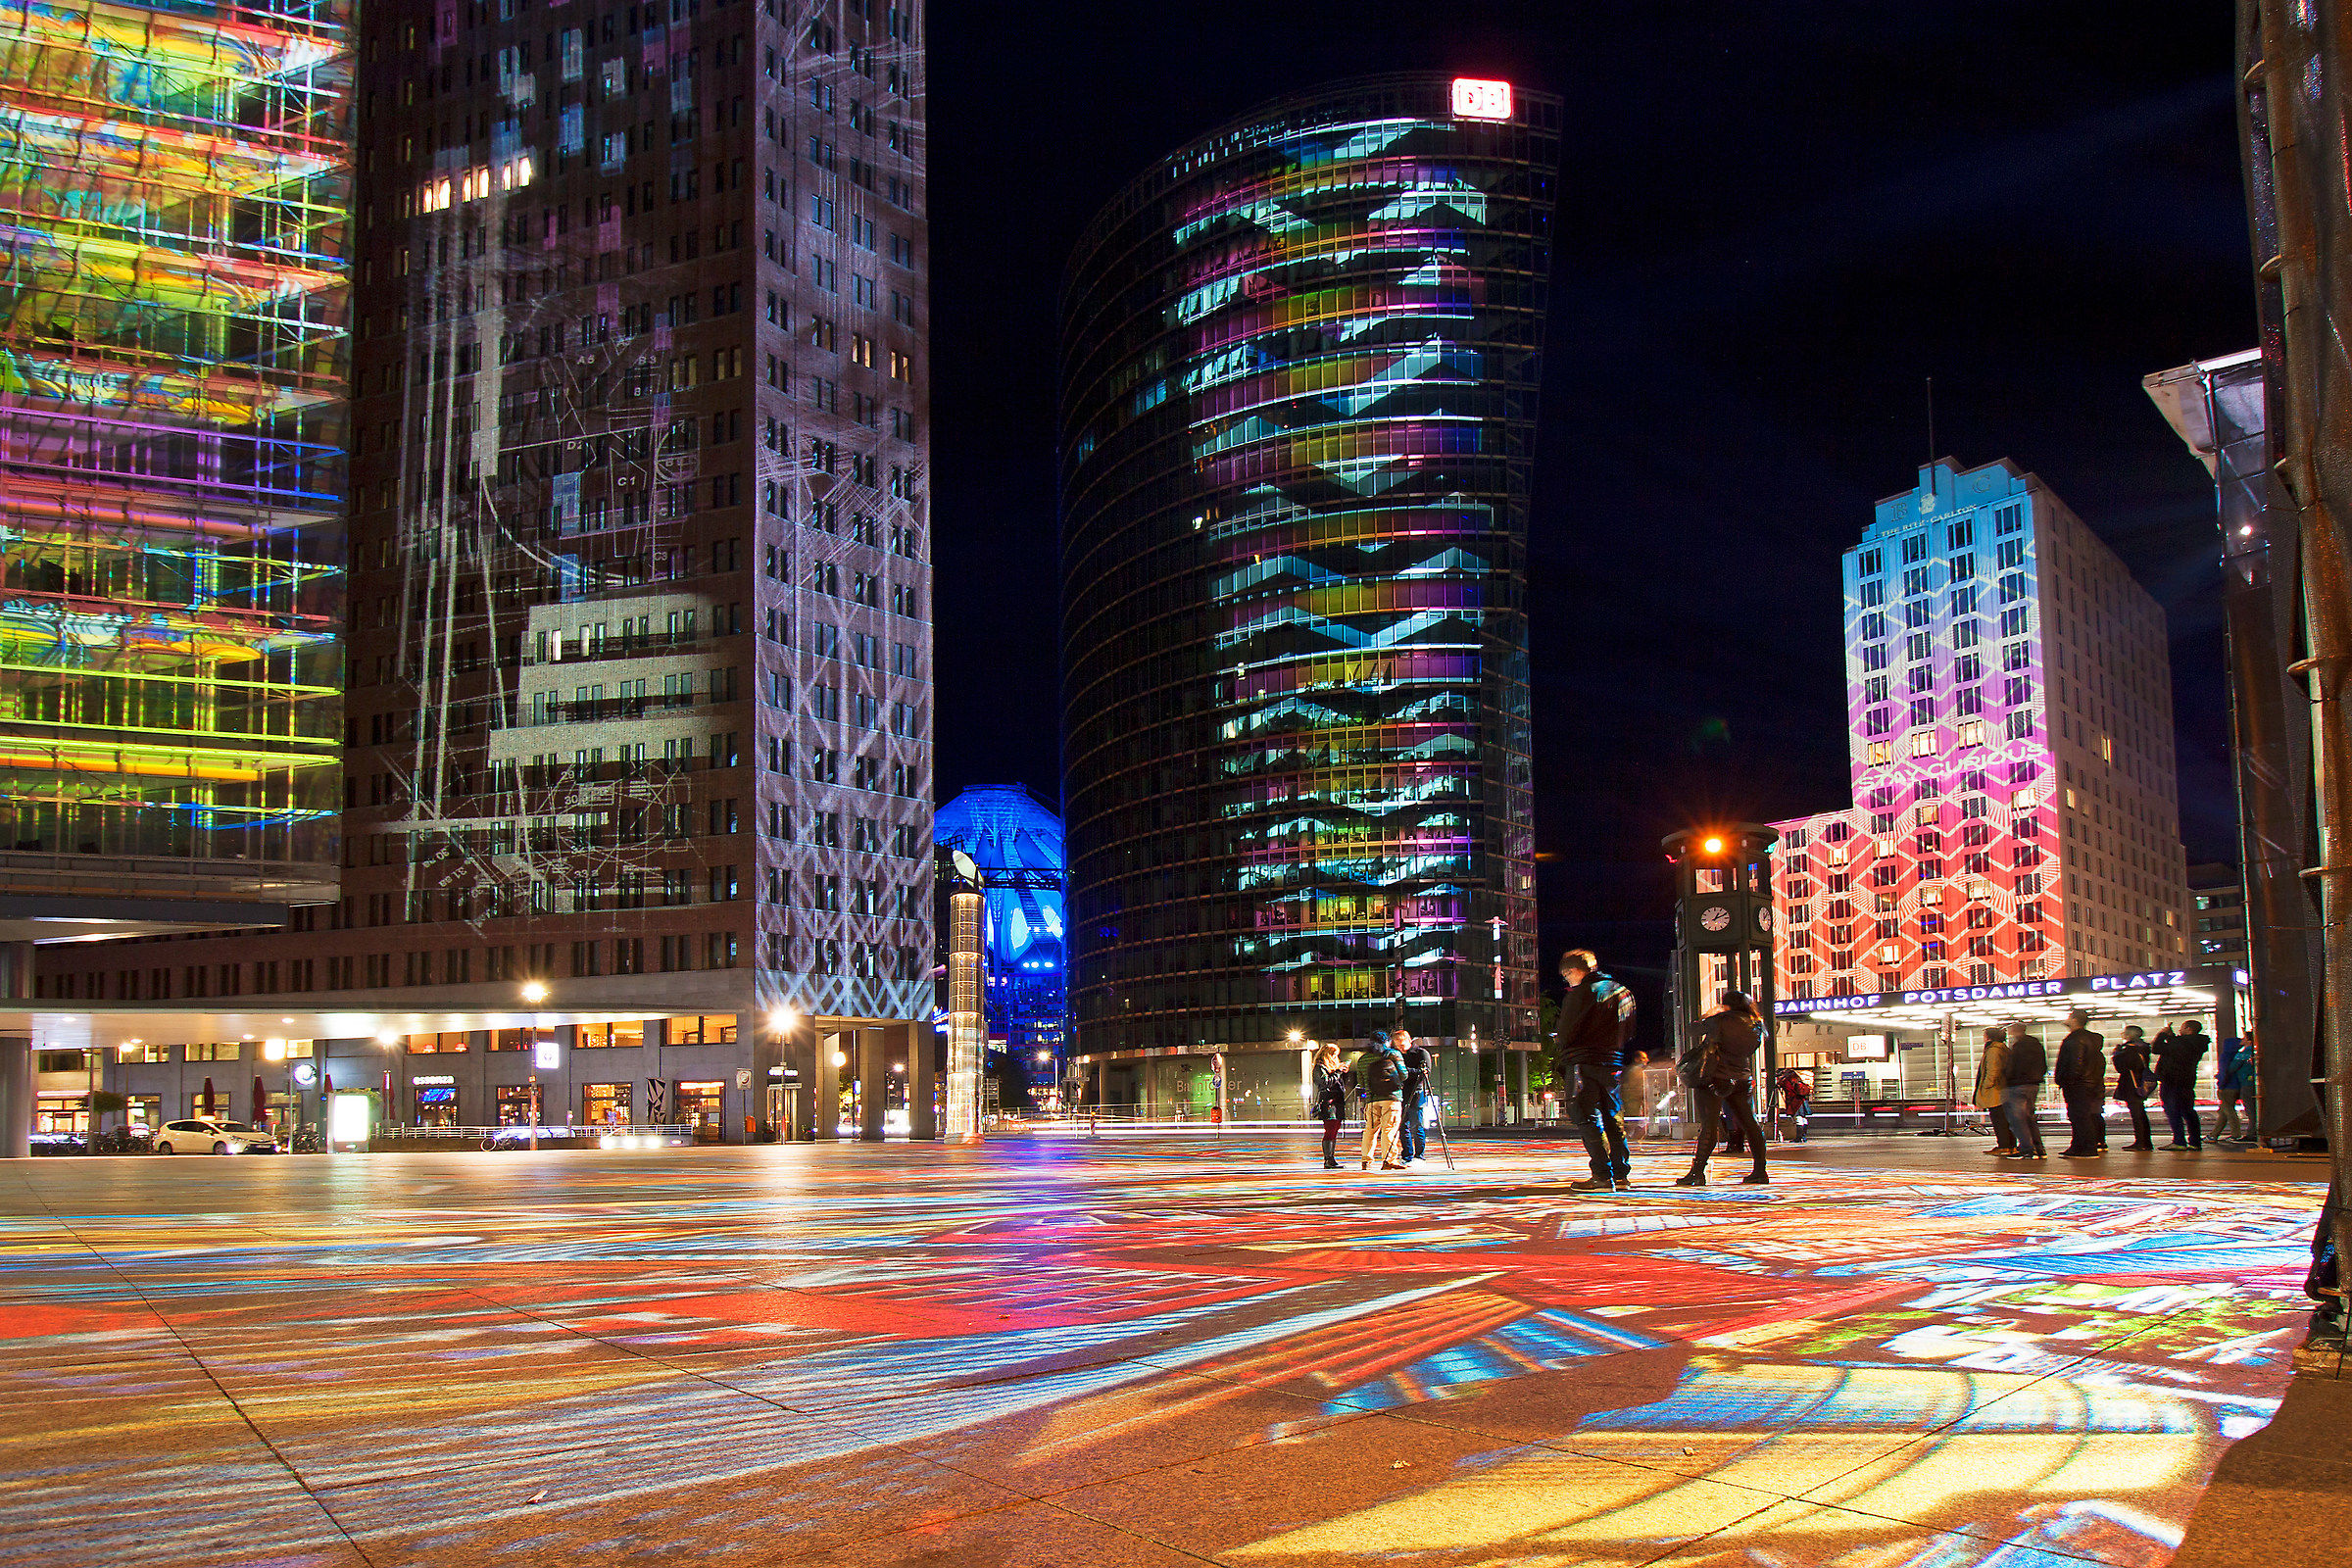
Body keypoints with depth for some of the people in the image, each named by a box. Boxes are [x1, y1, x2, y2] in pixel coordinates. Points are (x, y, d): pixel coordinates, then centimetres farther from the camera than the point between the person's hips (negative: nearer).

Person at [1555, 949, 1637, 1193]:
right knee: (1614, 1120, 13)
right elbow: (1629, 1033, 19)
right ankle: (1621, 1175, 11)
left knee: (1588, 1120, -6)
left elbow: (1566, 1034, -11)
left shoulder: (1580, 993, -10)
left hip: (1585, 1064, -8)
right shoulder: (1622, 992, 14)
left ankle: (1603, 1176, -12)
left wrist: (1559, 1043, 9)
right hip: (1614, 1064, 8)